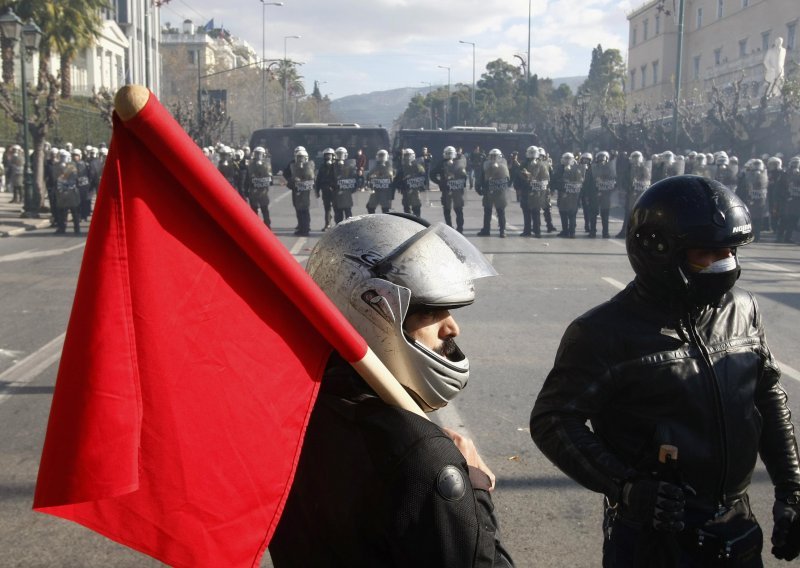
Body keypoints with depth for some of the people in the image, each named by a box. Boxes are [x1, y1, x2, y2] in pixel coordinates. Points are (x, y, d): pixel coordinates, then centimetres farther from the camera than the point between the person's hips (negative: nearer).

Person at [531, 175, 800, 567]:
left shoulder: (743, 310, 0)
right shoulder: (608, 331, -17)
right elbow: (552, 420, -15)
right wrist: (624, 485, -24)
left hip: (737, 530, 6)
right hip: (654, 534, -5)